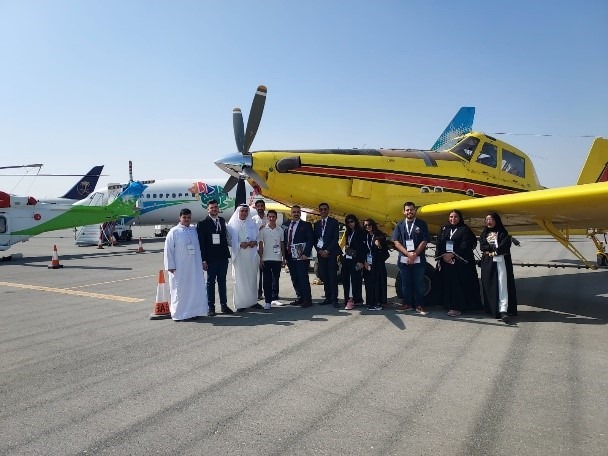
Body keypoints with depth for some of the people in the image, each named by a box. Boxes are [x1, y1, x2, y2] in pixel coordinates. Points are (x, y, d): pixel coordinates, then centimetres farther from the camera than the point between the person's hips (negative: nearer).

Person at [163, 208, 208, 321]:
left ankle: (194, 311, 18)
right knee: (180, 290, 2)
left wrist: (202, 261, 10)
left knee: (196, 288, 7)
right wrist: (170, 266, -9)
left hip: (194, 266, 4)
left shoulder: (194, 230, 9)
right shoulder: (174, 232, -4)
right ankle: (179, 313, 12)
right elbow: (168, 249, -5)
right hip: (179, 268, -4)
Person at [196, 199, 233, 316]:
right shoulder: (202, 224, -5)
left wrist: (227, 253, 6)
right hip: (211, 259, -5)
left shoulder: (222, 221, 12)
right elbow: (201, 243, -8)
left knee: (222, 281, 12)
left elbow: (225, 237, 13)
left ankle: (224, 305, 20)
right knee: (211, 282, 3)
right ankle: (211, 307, 10)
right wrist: (203, 260, -13)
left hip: (223, 257, 5)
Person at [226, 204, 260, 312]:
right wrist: (240, 244, -17)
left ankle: (253, 301, 19)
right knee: (239, 279, -4)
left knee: (252, 278, 9)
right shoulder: (232, 224, 0)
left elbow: (258, 237, 12)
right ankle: (240, 304, 0)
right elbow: (229, 240, -4)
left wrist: (254, 242, -9)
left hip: (252, 255, 4)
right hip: (239, 255, -4)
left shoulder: (252, 224, 12)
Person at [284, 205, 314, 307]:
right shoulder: (287, 226, 14)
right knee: (295, 279, 9)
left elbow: (310, 240, -7)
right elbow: (285, 241, 15)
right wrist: (285, 255, 7)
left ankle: (307, 299, 0)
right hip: (290, 257, 5)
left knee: (303, 278, -7)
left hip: (301, 257, -5)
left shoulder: (306, 225, 0)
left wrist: (306, 254, -16)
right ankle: (299, 298, 19)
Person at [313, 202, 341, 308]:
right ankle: (328, 298, 9)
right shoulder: (317, 224, 16)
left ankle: (334, 299, -8)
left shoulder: (334, 222, 3)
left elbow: (335, 238, -5)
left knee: (332, 276, -8)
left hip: (331, 252, -4)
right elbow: (315, 239, 13)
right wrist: (319, 251, -3)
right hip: (320, 253, 4)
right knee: (324, 276, 4)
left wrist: (327, 251, -12)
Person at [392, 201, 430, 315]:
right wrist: (408, 253, -12)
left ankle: (419, 306, 8)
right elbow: (396, 242, 1)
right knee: (405, 283, 8)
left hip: (418, 260, -2)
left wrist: (415, 254, -12)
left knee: (419, 283, 1)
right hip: (404, 259, 2)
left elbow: (424, 241, -4)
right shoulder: (400, 225, 9)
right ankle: (407, 304, 17)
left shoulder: (421, 224, 3)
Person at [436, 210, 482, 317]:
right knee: (447, 283, 3)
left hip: (460, 262, -4)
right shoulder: (444, 229, 15)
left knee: (459, 284, -6)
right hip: (445, 261, 4)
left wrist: (452, 254, -15)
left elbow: (465, 246, -9)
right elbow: (439, 244, 9)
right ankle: (450, 305, 10)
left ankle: (458, 306, -3)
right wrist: (442, 255, -7)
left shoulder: (464, 229, 2)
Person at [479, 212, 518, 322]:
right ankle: (491, 308, 11)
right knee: (489, 285, 3)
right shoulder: (484, 233, 16)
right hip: (487, 262, 4)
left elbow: (505, 245, -10)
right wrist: (494, 247, -9)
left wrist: (490, 248, -8)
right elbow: (482, 247, 2)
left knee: (502, 285, -13)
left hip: (500, 261, -4)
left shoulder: (503, 233, 5)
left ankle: (503, 310, -21)